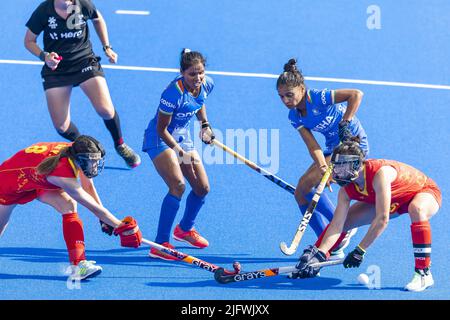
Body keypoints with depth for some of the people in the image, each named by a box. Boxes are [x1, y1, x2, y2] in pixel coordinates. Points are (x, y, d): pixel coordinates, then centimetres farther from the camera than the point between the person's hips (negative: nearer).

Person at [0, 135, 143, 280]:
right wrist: (121, 226, -29)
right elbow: (93, 207, -35)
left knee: (69, 205, -16)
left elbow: (88, 186, -5)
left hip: (38, 178, 7)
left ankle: (77, 265, -19)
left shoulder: (76, 151, -23)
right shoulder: (62, 173, -42)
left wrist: (105, 220, -7)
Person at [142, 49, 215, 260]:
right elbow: (161, 129, -23)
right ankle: (160, 245, -23)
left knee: (202, 188, 8)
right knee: (178, 185, -26)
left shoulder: (207, 85, -9)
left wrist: (205, 124, 3)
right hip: (160, 139, -8)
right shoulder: (174, 93, -31)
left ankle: (185, 229, 36)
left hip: (182, 137, 8)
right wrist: (180, 152, -25)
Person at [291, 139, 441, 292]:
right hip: (394, 202, 7)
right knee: (341, 220, -1)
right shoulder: (346, 189, -18)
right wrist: (319, 253, -32)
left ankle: (423, 273, -35)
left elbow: (382, 219, -42)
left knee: (417, 210, -43)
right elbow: (337, 225, -18)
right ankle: (312, 261, 19)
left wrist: (360, 251, -39)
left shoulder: (380, 173, -40)